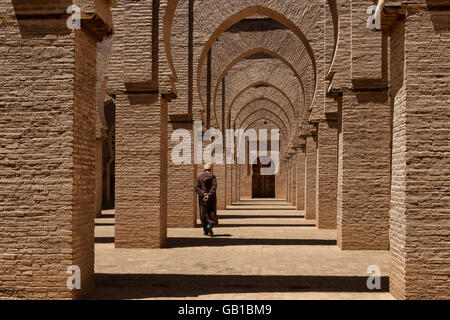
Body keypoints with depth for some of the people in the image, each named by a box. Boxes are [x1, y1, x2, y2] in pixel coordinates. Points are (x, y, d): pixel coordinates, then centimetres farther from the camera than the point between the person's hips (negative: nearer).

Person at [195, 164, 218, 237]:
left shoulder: (200, 177, 5)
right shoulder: (212, 176, -4)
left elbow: (196, 188, -6)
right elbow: (214, 187, -18)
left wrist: (203, 193, -15)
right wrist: (209, 195, -23)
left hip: (202, 198, 2)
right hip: (211, 198, -2)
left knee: (204, 214, 11)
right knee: (212, 213, 3)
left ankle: (206, 231, 14)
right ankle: (210, 226, -24)